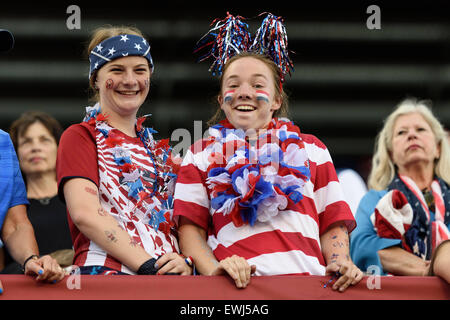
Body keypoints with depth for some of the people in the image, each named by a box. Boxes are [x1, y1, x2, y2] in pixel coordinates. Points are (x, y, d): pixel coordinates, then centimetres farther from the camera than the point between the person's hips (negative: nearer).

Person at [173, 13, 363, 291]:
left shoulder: (310, 149, 26)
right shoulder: (201, 156, 23)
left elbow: (333, 224, 21)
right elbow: (191, 228, 12)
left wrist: (340, 262, 0)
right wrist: (213, 269, -8)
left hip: (307, 278, 1)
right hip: (239, 288, -1)